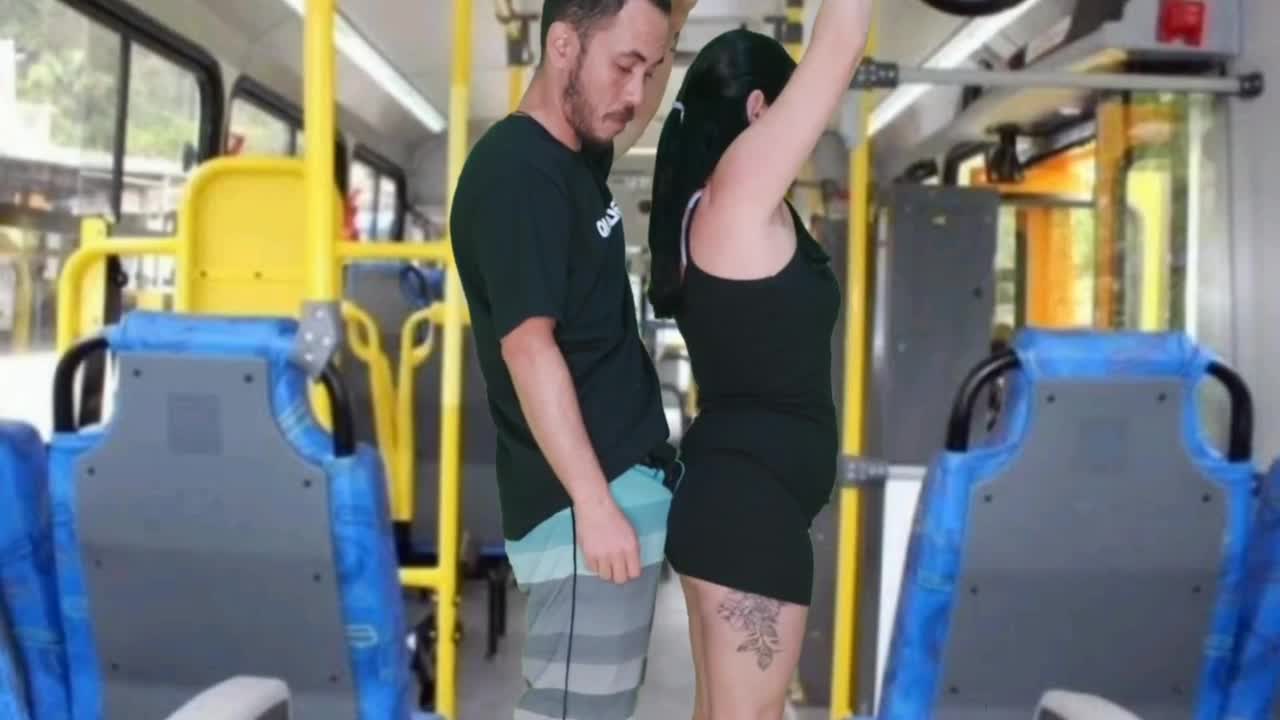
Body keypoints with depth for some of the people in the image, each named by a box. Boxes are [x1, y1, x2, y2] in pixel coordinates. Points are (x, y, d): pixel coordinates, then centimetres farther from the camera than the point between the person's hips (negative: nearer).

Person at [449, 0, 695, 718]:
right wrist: (595, 502, -24)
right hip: (586, 499, -10)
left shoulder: (571, 158, 13)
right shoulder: (517, 171, -14)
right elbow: (528, 346, -21)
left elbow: (638, 117, 35)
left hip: (622, 485, 10)